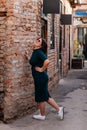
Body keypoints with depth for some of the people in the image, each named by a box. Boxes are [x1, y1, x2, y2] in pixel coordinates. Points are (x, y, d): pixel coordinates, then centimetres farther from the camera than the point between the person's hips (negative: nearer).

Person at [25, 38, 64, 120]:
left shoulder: (39, 52, -17)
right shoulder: (35, 52, 11)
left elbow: (47, 61, -32)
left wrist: (41, 69, -19)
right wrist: (28, 57, 19)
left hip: (40, 77, -9)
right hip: (40, 78, 9)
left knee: (40, 97, 7)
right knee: (45, 96, 17)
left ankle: (42, 115, 22)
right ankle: (59, 109, 22)